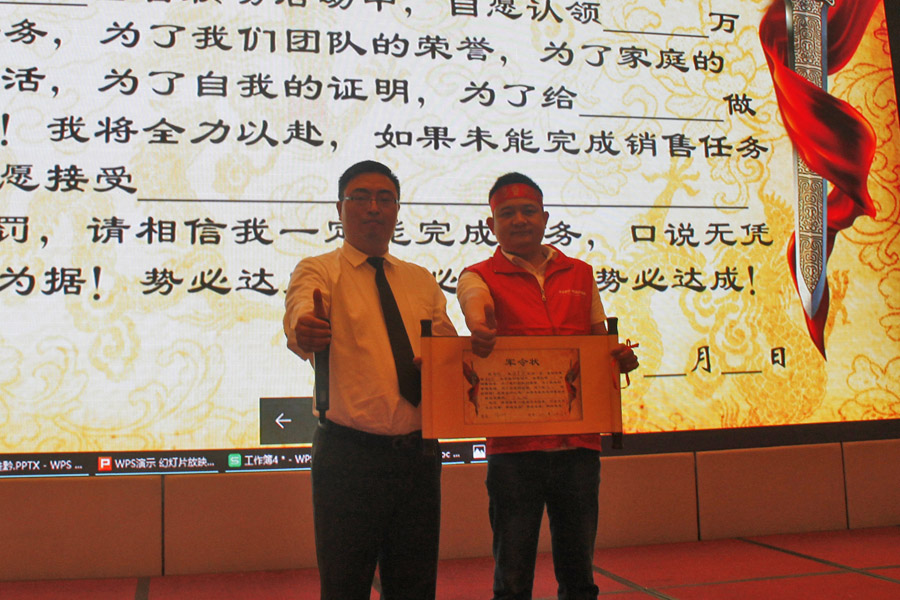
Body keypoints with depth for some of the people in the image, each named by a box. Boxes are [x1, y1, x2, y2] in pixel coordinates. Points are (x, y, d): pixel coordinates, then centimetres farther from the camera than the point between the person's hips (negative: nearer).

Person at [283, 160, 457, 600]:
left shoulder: (422, 282, 15)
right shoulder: (319, 271, 1)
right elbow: (301, 310, -21)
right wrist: (304, 330, -45)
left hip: (419, 453, 4)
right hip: (349, 454, -4)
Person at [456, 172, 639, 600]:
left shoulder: (580, 275, 15)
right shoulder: (479, 277, 5)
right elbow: (477, 303, -18)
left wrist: (620, 356, -4)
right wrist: (480, 328, -42)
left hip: (579, 443, 3)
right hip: (513, 447, -3)